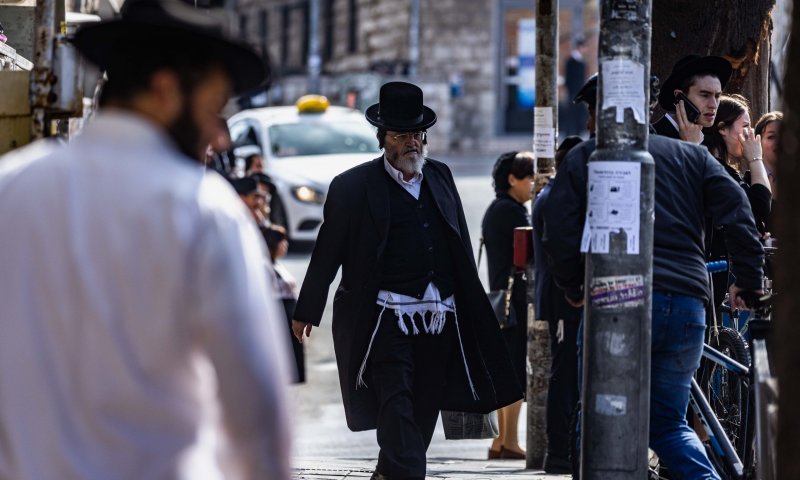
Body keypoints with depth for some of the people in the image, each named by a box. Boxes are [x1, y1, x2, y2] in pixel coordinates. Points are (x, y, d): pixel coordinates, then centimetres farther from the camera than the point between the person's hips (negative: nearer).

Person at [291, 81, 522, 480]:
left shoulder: (440, 178, 14)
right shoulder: (353, 186, -1)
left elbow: (461, 249, 19)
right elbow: (328, 251, 0)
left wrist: (472, 308, 19)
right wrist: (307, 311, 0)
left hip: (439, 318, 5)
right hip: (386, 317, -5)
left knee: (424, 408, 9)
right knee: (396, 404, -12)